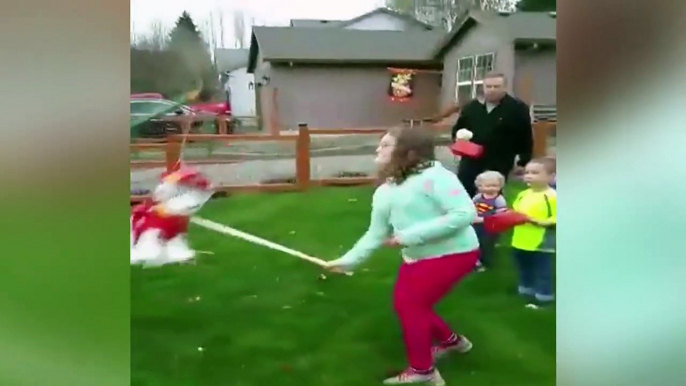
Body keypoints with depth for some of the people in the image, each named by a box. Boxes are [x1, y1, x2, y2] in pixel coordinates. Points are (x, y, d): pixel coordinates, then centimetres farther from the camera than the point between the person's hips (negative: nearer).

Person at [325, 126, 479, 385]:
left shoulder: (434, 176, -21)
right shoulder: (383, 193, 6)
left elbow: (465, 213, -28)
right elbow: (375, 234, 12)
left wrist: (411, 235, -27)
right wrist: (348, 260, 4)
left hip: (453, 253, -9)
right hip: (417, 257, 9)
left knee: (409, 305, -8)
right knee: (405, 304, 15)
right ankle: (450, 341, 42)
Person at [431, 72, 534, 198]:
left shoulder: (518, 108, -6)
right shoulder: (471, 107, 7)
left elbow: (525, 137, -3)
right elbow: (458, 128, 20)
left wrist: (524, 163, -5)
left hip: (499, 164, -3)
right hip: (471, 161, 3)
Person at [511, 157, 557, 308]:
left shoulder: (552, 196, -17)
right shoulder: (523, 194, 7)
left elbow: (556, 219, -20)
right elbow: (514, 212, 19)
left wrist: (540, 222, -27)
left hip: (542, 244, -8)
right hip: (521, 241, 8)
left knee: (542, 272, 5)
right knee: (525, 271, 23)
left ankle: (543, 297, 17)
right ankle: (526, 293, 39)